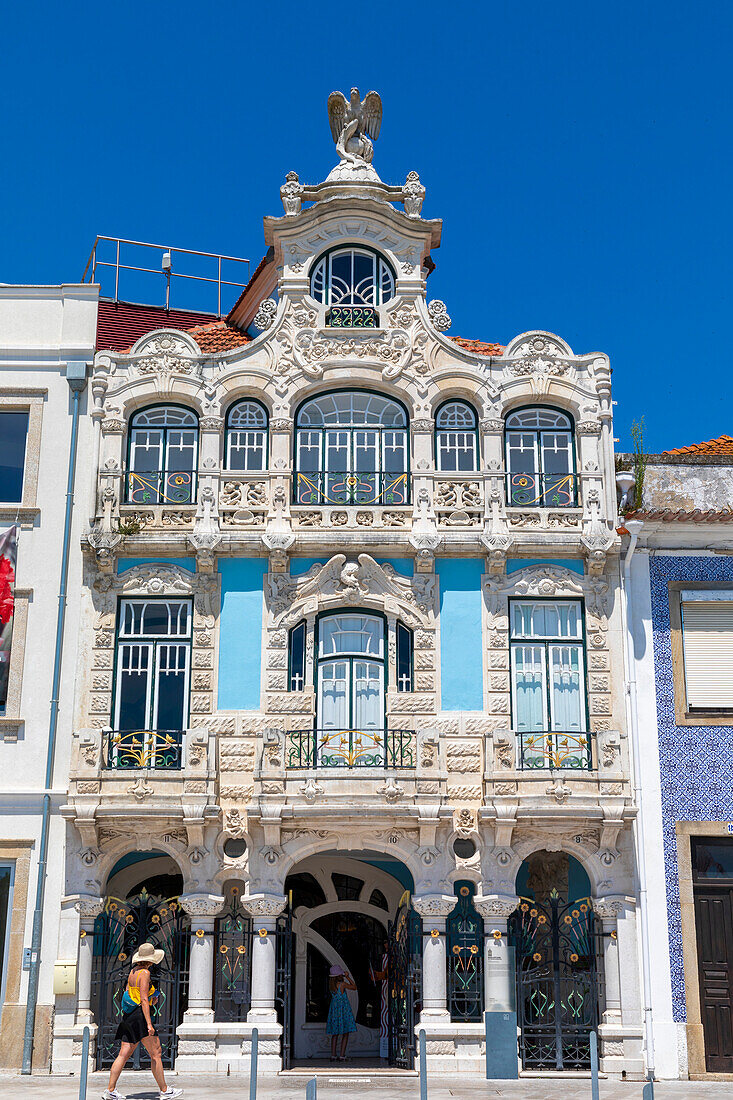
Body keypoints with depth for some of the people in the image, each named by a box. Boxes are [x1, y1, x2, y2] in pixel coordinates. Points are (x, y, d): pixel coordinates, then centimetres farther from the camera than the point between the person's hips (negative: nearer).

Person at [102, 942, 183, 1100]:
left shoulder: (133, 972, 14)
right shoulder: (145, 973, -11)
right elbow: (144, 1000, -17)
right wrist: (149, 1024, -19)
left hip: (128, 1016, 9)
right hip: (140, 1015, -9)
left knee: (123, 1054, 8)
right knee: (156, 1054, -2)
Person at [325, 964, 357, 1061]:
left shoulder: (331, 984, 0)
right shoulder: (342, 984, -15)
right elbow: (354, 987, -1)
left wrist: (344, 978, 12)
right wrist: (347, 977, 4)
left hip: (334, 1009, 5)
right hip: (344, 1009, -5)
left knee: (335, 1034, 12)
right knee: (345, 1034, 2)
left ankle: (333, 1055, 8)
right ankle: (342, 1055, -3)